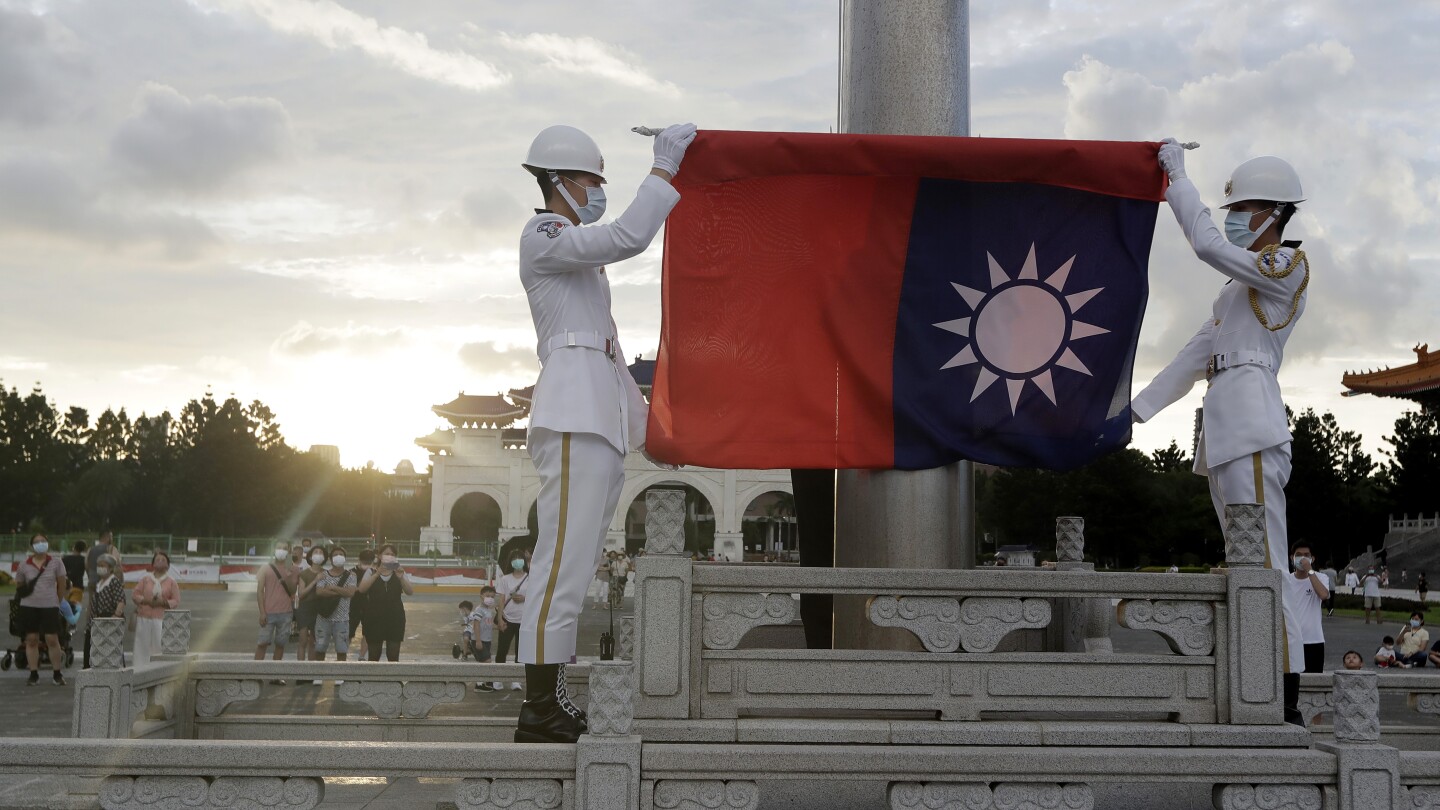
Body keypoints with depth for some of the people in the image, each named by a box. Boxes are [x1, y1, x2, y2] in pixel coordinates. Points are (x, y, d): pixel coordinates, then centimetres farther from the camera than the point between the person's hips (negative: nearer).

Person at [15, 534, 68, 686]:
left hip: (50, 606, -2)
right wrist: (24, 593, 2)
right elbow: (18, 586, 16)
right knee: (31, 640, 2)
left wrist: (58, 601, 9)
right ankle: (34, 674, 10)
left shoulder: (55, 563, 1)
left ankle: (57, 674, 4)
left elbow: (62, 585, 7)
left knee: (52, 639, -4)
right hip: (29, 606, 2)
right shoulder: (24, 565, 4)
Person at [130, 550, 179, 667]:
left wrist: (162, 603, -14)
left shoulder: (171, 582, 9)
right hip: (144, 618, 1)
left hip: (162, 619, -1)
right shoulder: (145, 579, 13)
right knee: (142, 648, -1)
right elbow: (134, 594, 6)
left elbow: (176, 601, 3)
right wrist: (147, 601, -11)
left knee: (160, 647, -8)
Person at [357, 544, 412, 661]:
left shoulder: (399, 573, 6)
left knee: (393, 656, -2)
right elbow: (362, 589, -15)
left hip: (395, 619, 1)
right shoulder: (371, 572, 3)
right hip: (374, 619, -1)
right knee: (374, 656, 6)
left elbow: (410, 592, -9)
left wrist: (401, 578, -28)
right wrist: (377, 574, -28)